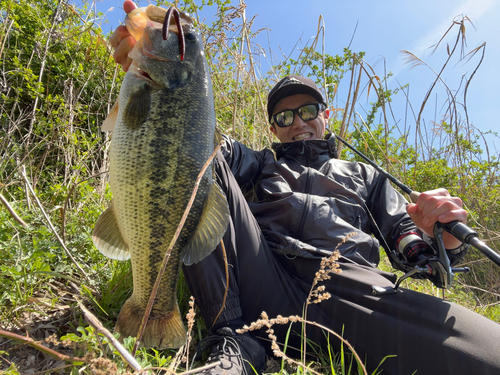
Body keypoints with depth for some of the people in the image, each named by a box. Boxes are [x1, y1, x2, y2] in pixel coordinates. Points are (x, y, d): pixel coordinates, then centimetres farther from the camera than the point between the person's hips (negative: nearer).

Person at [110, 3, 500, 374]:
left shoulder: (365, 176, 31)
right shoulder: (256, 162, 31)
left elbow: (408, 248, 22)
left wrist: (444, 237, -3)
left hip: (352, 285, -2)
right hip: (261, 285, 3)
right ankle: (234, 339, -20)